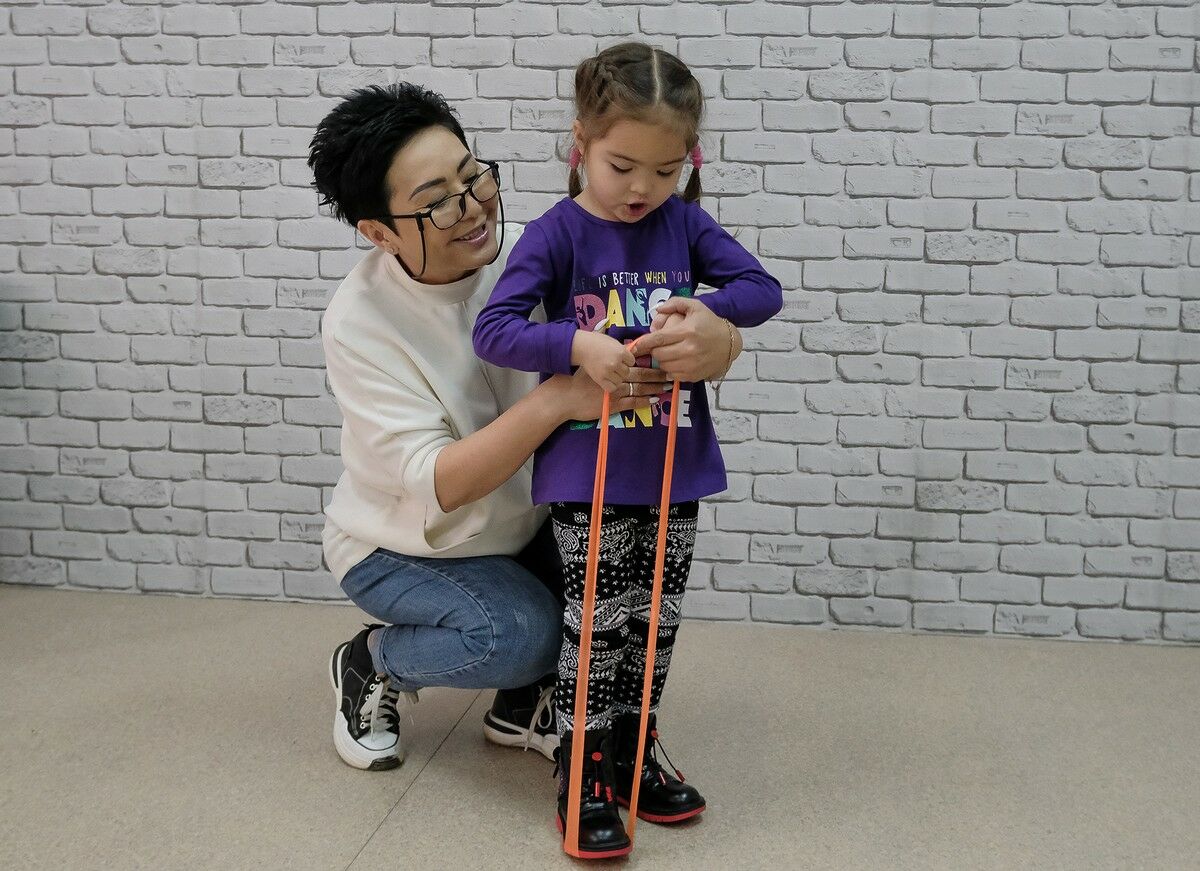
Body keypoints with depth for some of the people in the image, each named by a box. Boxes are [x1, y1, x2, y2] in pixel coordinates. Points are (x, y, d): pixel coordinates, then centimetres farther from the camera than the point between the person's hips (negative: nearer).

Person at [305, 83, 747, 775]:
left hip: (522, 523, 4)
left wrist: (713, 340, -48)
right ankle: (369, 663, 4)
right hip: (398, 548, -4)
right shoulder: (360, 322, -25)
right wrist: (560, 398, -44)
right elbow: (437, 484, -32)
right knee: (521, 633, -28)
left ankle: (523, 704, 7)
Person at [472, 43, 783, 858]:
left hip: (675, 465, 4)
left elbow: (763, 288, 0)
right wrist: (578, 344, -30)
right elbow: (494, 329, -16)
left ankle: (633, 752, 31)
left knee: (657, 619, 14)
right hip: (589, 470, -4)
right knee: (599, 621, 2)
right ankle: (583, 771, 17)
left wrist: (702, 312, -18)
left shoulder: (685, 223, 1)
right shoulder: (558, 232, -9)